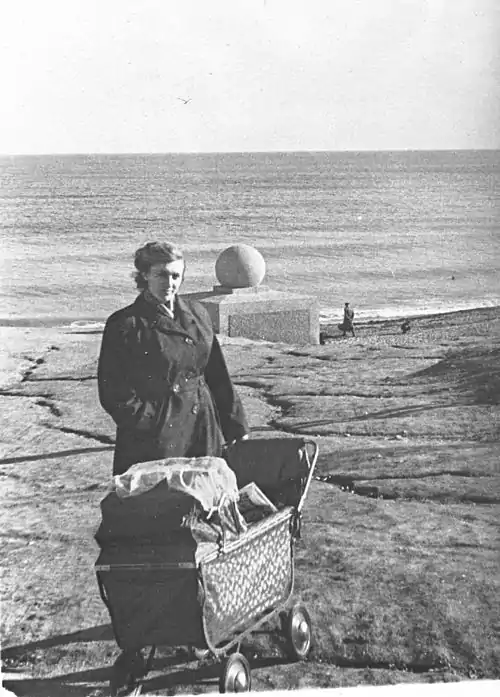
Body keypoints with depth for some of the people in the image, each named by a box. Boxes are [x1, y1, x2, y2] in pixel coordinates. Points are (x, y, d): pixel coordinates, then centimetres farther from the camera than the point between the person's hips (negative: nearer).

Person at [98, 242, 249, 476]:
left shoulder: (197, 314, 10)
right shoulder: (124, 325, -6)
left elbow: (218, 377, 13)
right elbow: (113, 392, -8)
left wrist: (237, 427, 10)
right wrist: (152, 423, -14)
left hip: (203, 430, 5)